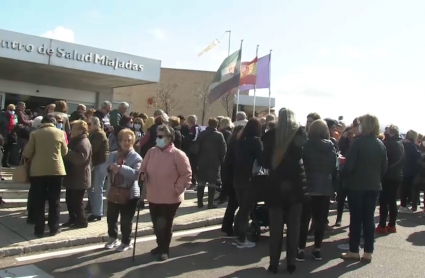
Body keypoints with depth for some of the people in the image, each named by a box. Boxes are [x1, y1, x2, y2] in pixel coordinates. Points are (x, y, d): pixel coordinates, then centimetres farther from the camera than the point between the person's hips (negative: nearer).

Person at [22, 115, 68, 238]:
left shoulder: (34, 133, 0)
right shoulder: (60, 133, 1)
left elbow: (27, 153, 0)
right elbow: (65, 152, 9)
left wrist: (30, 159, 22)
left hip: (37, 170, 0)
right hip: (56, 170, 0)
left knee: (38, 202, 6)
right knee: (54, 201, 8)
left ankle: (39, 230, 8)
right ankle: (53, 228, 11)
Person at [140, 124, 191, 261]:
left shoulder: (178, 155, -14)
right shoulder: (151, 152, 2)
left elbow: (186, 175, -11)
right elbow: (144, 168, 14)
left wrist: (177, 189, -14)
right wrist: (143, 174, -8)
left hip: (170, 198, -5)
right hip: (153, 196, 5)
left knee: (165, 224, 6)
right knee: (156, 224, 16)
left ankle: (165, 249, 25)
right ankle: (160, 245, 37)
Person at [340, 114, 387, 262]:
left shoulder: (358, 142, -12)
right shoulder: (381, 144, 6)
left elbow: (349, 165, -16)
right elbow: (384, 168, 10)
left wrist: (342, 176, 0)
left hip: (357, 185, -5)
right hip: (374, 185, 5)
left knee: (356, 218, 3)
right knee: (369, 218, 8)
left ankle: (354, 251, 9)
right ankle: (368, 252, 11)